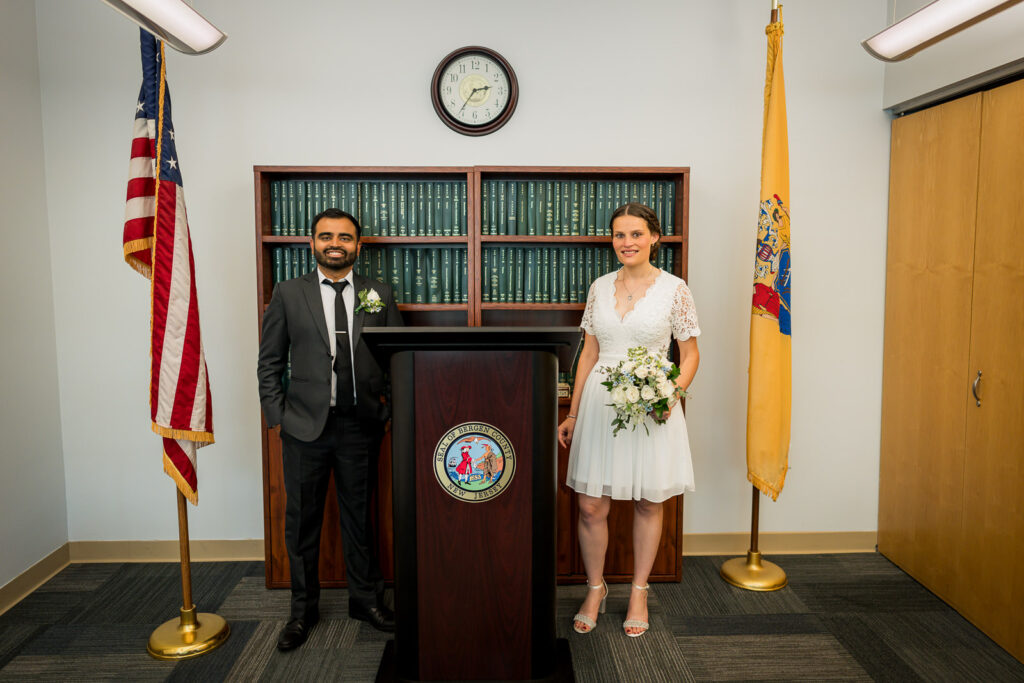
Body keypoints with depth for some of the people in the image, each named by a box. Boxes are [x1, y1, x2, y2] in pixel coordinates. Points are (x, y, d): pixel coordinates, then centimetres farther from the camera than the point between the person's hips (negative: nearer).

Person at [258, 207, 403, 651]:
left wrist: (390, 411, -1)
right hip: (305, 427, 0)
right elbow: (269, 362, 5)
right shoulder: (288, 294, 3)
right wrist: (278, 417, -2)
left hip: (361, 426, 1)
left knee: (359, 515, 13)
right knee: (302, 521, 10)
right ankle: (303, 610, 27)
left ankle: (365, 599, 31)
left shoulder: (379, 295, 5)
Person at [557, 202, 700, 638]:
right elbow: (589, 353, 11)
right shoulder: (600, 288, 7)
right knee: (590, 505, 3)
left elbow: (690, 355, 1)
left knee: (648, 503, 10)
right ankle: (595, 590, 25)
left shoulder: (674, 289, -3)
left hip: (652, 406, -2)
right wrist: (572, 414, 9)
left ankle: (639, 592, 29)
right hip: (600, 404, 3)